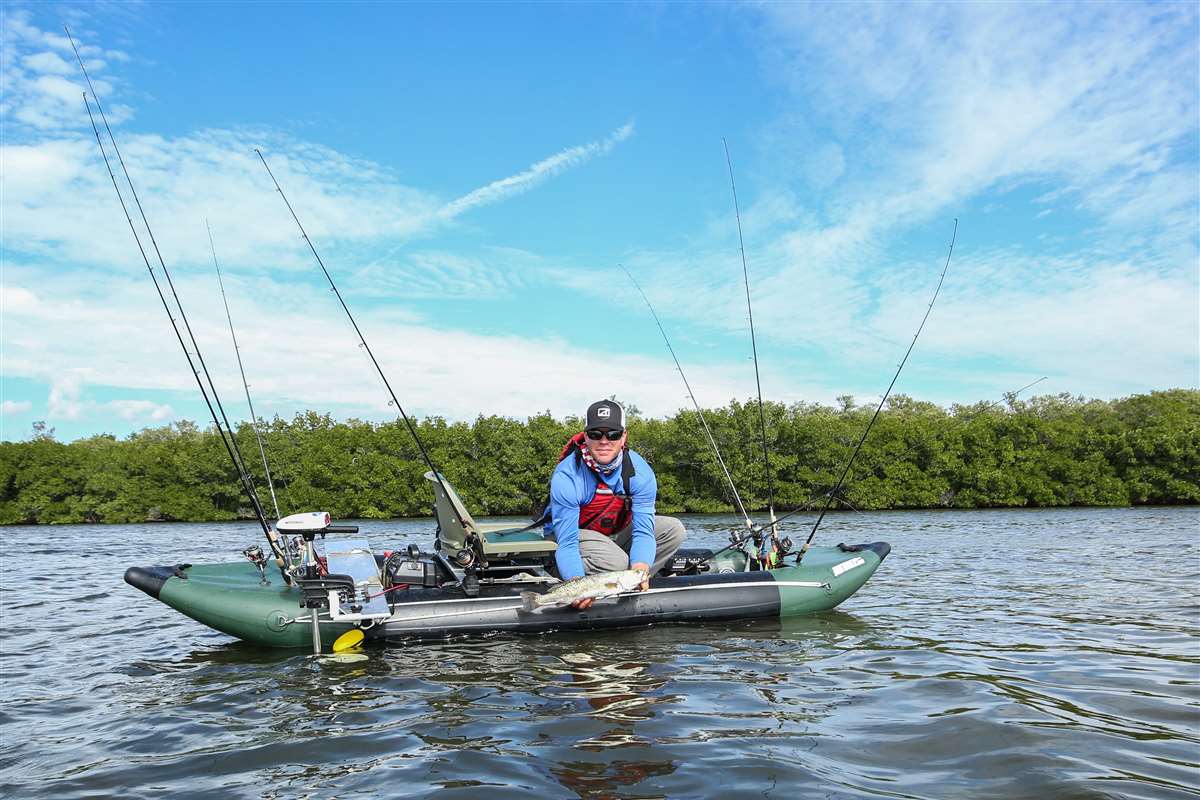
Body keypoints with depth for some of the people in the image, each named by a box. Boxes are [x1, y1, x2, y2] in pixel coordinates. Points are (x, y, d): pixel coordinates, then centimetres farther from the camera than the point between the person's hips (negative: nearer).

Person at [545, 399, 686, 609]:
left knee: (673, 530, -14)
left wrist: (639, 570, -45)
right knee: (617, 562, -34)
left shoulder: (639, 472, -21)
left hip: (618, 532, 5)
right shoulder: (566, 477, -30)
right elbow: (567, 542, -32)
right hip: (577, 532, -5)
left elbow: (643, 531, -23)